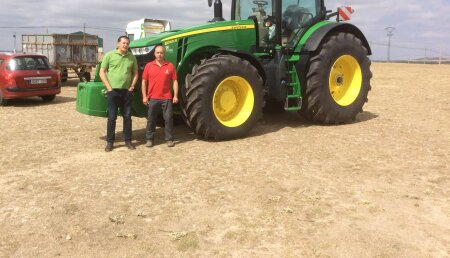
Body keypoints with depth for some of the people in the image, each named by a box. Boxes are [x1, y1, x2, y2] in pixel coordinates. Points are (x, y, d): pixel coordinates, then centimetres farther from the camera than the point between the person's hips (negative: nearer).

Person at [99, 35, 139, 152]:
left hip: (127, 91, 3)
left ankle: (128, 140, 18)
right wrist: (109, 87, -8)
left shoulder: (132, 57, 7)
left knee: (127, 116, 8)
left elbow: (135, 73, 13)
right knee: (112, 117, 1)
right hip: (113, 91, -3)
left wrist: (132, 87, 1)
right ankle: (110, 142, 10)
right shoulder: (109, 55, -2)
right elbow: (102, 72, -2)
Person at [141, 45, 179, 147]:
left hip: (166, 98, 0)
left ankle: (169, 139, 15)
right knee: (151, 119, 7)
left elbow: (175, 81, 4)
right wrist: (144, 96, -1)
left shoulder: (170, 66, 2)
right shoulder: (149, 66, 3)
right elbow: (144, 82, 5)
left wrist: (175, 96, -2)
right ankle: (149, 139, 18)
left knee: (168, 118, 4)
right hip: (153, 98, 1)